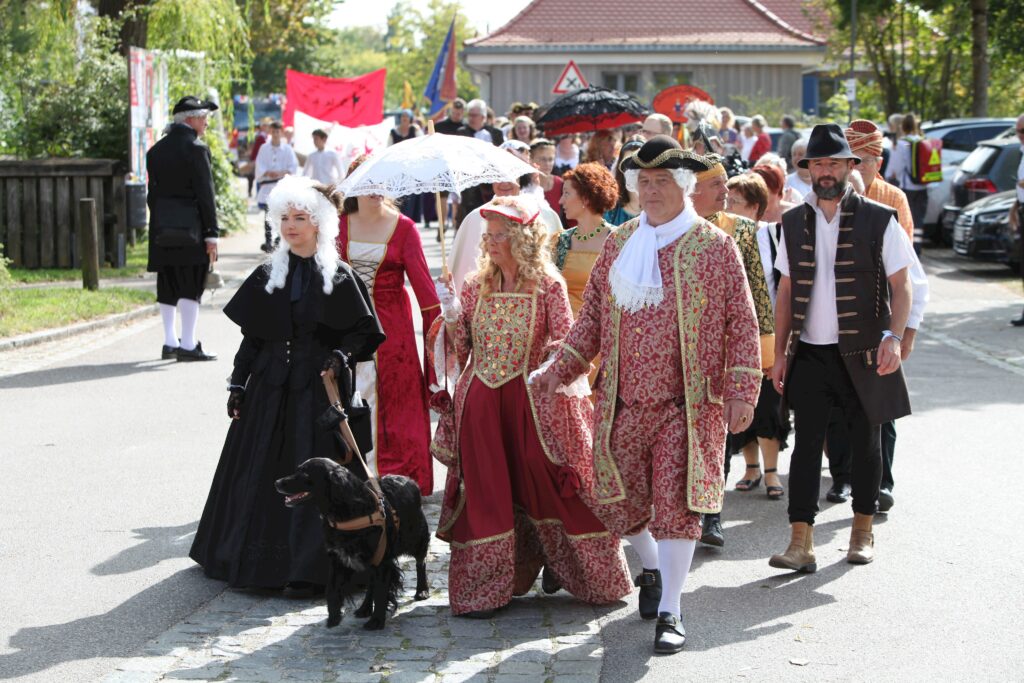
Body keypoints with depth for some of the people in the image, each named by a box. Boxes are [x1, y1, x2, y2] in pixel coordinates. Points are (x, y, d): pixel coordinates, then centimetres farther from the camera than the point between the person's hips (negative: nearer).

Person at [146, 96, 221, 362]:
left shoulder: (156, 150, 12)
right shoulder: (196, 149, -10)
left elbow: (153, 192, 13)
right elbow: (206, 195, -11)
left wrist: (157, 225, 17)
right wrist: (212, 234, -9)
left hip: (162, 228, 7)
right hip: (189, 227, -7)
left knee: (168, 286, 12)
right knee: (190, 286, -4)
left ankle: (169, 342, 16)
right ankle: (187, 345, -5)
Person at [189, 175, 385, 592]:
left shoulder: (339, 278, -2)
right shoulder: (266, 277, 7)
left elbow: (362, 331, 2)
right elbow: (251, 336, 9)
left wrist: (342, 355, -16)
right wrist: (238, 385, 5)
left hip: (317, 388, -3)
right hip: (270, 386, 3)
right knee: (261, 473, 5)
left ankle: (306, 568, 1)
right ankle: (254, 557, 16)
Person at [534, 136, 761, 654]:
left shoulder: (714, 246, -2)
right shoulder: (618, 244, 10)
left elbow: (742, 323, -3)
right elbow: (593, 316, 15)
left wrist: (741, 392, -9)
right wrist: (559, 369, 7)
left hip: (687, 404, -4)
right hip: (623, 402, 4)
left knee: (676, 505, -5)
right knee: (617, 501, 9)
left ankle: (669, 613, 6)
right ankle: (651, 568, 38)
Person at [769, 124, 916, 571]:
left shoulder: (879, 220, -4)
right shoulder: (793, 223, 6)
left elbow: (901, 285, -4)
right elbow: (786, 291, 11)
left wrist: (893, 337, -18)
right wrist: (780, 352, 6)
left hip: (863, 354, -2)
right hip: (810, 353, 2)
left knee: (865, 442, 10)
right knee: (807, 442, -4)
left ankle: (863, 532, 26)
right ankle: (801, 544, -6)